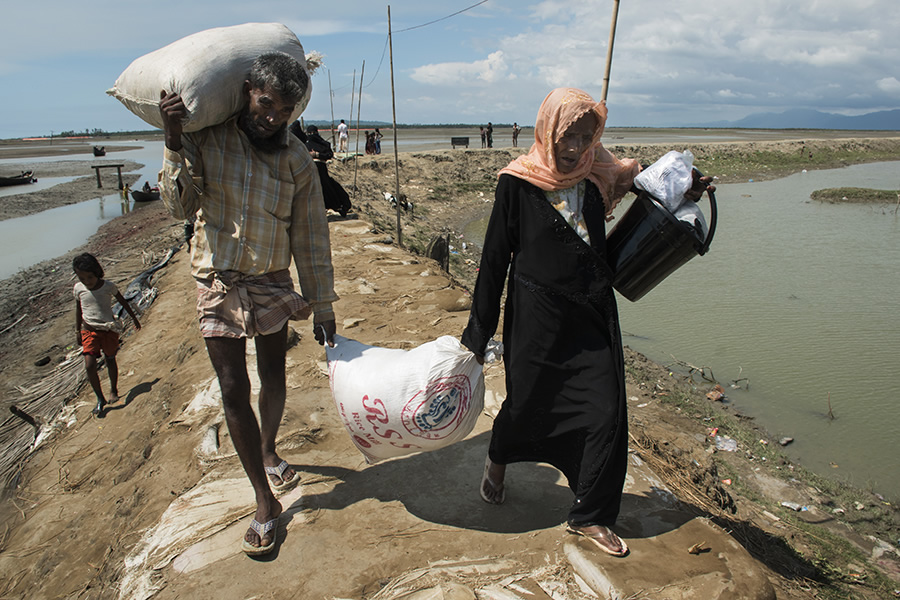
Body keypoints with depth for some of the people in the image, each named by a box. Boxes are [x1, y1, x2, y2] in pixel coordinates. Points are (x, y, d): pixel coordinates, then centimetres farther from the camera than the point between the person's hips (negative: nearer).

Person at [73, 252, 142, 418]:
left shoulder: (108, 286, -10)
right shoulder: (78, 289, -5)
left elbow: (123, 302, 5)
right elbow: (78, 309, 10)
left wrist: (134, 318, 14)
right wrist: (77, 331, 16)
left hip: (109, 329, -1)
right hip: (89, 331, 1)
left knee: (110, 360, 12)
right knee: (89, 365, -11)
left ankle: (113, 391, 33)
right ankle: (100, 399, 1)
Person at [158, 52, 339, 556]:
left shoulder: (296, 159, -6)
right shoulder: (205, 135, -8)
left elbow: (311, 237, -3)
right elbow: (181, 205, -9)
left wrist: (323, 307, -2)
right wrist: (174, 143, -22)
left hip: (272, 282, 1)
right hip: (220, 282, -1)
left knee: (273, 375, 14)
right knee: (234, 388, -2)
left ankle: (269, 452, 44)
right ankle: (265, 502, 11)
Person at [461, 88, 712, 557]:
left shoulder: (596, 174, 2)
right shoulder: (518, 183, -9)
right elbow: (495, 257, -7)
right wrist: (478, 332, -5)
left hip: (592, 316, 4)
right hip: (536, 317, -4)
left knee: (606, 413, 2)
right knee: (527, 403, 12)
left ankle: (589, 516, 23)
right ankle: (497, 461, 48)